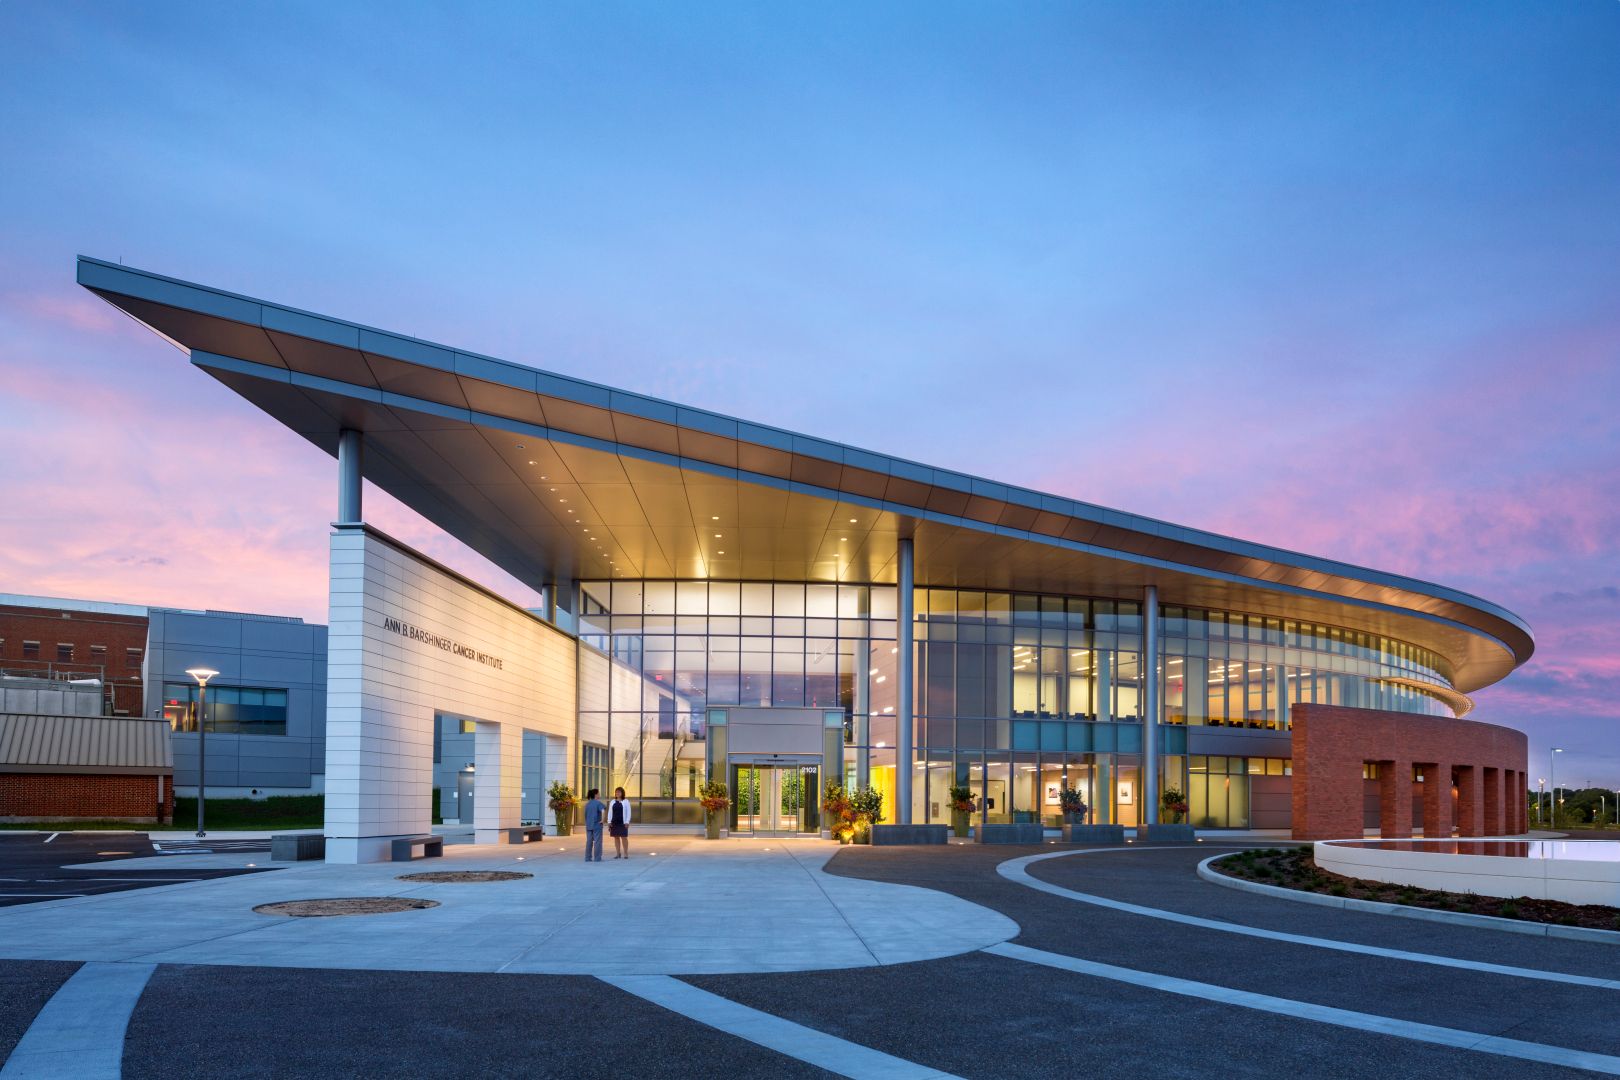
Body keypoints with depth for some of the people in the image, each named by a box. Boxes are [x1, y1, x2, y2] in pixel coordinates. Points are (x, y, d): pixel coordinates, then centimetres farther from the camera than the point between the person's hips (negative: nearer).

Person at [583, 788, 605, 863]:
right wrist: (602, 820, -18)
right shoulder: (598, 803, -10)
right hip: (597, 825, -6)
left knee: (589, 842, 11)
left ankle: (587, 858, 11)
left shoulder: (587, 804, 11)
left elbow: (585, 815, 16)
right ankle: (597, 858, 1)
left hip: (588, 825, 6)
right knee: (597, 842, 0)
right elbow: (603, 811, -27)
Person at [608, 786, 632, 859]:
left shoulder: (626, 801, 1)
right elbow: (610, 812, 12)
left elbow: (628, 812, -3)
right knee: (616, 837, 5)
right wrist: (609, 822, 3)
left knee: (624, 837, -4)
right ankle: (618, 853, 11)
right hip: (614, 823, 4)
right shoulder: (612, 802, 12)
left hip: (623, 823, -4)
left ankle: (625, 853, 0)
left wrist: (627, 822, -11)